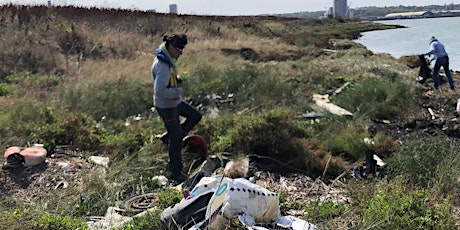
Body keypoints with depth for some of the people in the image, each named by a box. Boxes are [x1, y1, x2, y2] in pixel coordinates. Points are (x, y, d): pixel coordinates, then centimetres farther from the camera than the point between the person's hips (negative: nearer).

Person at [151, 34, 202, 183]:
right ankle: (176, 172, 17)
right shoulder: (163, 66, -28)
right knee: (176, 139, 2)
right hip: (166, 106, -9)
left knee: (195, 116, 20)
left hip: (175, 102, 9)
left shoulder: (168, 60, 2)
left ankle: (168, 137, 22)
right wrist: (178, 91, -22)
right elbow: (160, 91, -35)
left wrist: (177, 79, 3)